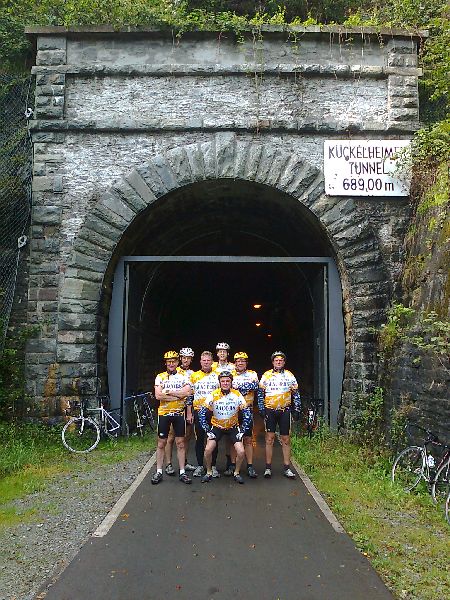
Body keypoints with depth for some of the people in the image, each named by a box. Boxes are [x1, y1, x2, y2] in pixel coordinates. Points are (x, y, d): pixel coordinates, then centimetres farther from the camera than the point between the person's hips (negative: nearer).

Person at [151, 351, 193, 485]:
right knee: (161, 443, 6)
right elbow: (158, 395, -12)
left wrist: (168, 391, -13)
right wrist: (178, 396, -12)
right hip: (164, 413, 0)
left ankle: (182, 472, 12)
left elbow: (187, 393, -13)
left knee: (180, 443, 4)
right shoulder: (160, 377, 1)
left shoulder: (183, 377, 3)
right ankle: (159, 472, 16)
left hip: (179, 413, 0)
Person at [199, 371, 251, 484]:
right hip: (217, 427, 0)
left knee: (241, 452, -14)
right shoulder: (213, 395, -15)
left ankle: (236, 473, 13)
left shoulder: (237, 395, -13)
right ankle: (209, 473, 8)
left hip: (233, 427, 0)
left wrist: (242, 431, -9)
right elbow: (202, 412, -10)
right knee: (208, 450, -17)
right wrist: (207, 430, -11)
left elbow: (247, 413, -7)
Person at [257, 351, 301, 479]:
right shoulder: (266, 376, 5)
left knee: (286, 440, 4)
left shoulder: (289, 376, 7)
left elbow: (296, 394, 10)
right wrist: (261, 409, -1)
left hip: (285, 411, 1)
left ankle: (287, 468, 11)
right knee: (269, 439, -1)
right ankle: (268, 468, 6)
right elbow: (260, 394, 6)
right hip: (270, 411, -1)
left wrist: (297, 410, 3)